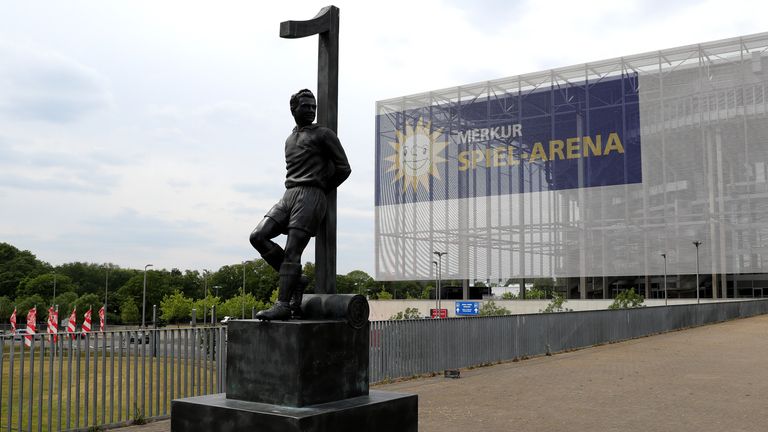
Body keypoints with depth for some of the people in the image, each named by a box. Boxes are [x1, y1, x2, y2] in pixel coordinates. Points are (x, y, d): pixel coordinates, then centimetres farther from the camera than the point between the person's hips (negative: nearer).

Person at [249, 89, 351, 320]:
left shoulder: (323, 134, 5)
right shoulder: (290, 139, 25)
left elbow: (343, 168, 3)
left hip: (310, 196, -7)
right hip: (288, 195, 7)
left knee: (292, 251, -15)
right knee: (258, 236, -9)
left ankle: (283, 305, -16)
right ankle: (295, 279, 0)